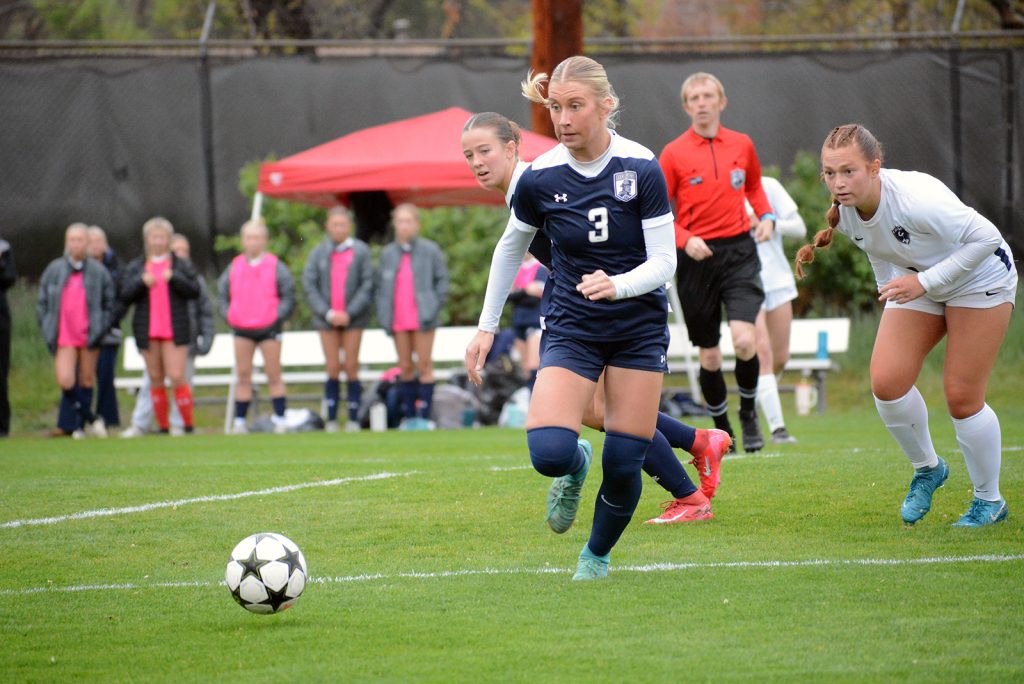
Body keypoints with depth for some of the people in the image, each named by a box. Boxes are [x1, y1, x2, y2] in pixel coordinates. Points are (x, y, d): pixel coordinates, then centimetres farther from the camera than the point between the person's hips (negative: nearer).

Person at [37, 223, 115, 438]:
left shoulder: (98, 271, 2)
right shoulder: (54, 270, 5)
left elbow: (109, 305, 8)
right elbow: (42, 303, 11)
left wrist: (100, 329, -4)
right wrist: (48, 331, 1)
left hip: (90, 337, 0)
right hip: (64, 337, 0)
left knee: (87, 380, 7)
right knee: (65, 381, -13)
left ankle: (80, 425, 19)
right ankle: (91, 418, 3)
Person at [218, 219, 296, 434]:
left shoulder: (275, 266, -1)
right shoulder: (234, 267, 8)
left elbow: (289, 295, 0)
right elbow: (223, 293, 17)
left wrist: (278, 316, -10)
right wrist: (228, 315, 4)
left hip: (268, 328, -3)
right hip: (242, 330, 3)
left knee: (274, 377, 1)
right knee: (243, 377, 4)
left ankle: (280, 420, 5)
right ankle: (240, 422, 7)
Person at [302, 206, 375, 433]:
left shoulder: (361, 251, 2)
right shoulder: (319, 252, 5)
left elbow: (368, 285, -3)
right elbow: (308, 284, 1)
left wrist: (349, 313, -10)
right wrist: (328, 313, -9)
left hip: (353, 318, -1)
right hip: (327, 318, 1)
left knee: (351, 368, -1)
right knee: (333, 369, 0)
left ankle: (353, 419, 4)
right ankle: (331, 419, 5)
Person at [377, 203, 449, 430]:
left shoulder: (429, 250, 1)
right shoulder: (387, 253, 10)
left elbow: (442, 280, 3)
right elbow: (381, 286, 13)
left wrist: (434, 307, -6)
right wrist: (383, 315, 3)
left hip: (422, 318, -3)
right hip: (398, 321, 3)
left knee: (424, 365, -3)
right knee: (405, 367, 6)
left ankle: (423, 416, -2)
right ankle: (409, 417, 10)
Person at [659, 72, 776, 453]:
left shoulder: (741, 145, 6)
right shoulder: (674, 154, -2)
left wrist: (765, 215, 7)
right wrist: (686, 240, -17)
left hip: (738, 252, 1)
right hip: (697, 257, -1)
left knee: (744, 340, -18)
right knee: (709, 355, 4)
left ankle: (748, 411, 8)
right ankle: (722, 429, 22)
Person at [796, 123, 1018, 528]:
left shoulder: (916, 199, -36)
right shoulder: (845, 210, -14)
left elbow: (986, 237, -29)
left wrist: (924, 282, -32)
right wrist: (890, 297, 13)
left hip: (980, 279, -6)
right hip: (916, 282, 6)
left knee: (961, 399, -9)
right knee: (886, 383, -11)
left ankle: (989, 501, 13)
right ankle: (926, 468, 16)